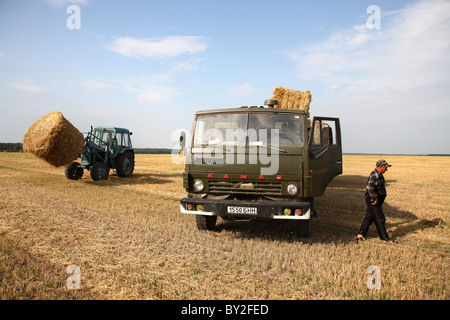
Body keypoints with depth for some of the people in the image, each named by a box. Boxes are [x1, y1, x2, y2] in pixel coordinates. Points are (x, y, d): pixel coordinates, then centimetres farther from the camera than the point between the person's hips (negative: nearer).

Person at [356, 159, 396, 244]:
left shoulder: (378, 175, 15)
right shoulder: (375, 175, -20)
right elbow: (370, 187, -31)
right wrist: (375, 198, -25)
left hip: (376, 200, 11)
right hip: (373, 201, -11)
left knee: (369, 217, 13)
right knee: (380, 219, -2)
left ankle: (361, 234, 19)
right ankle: (384, 237, 8)